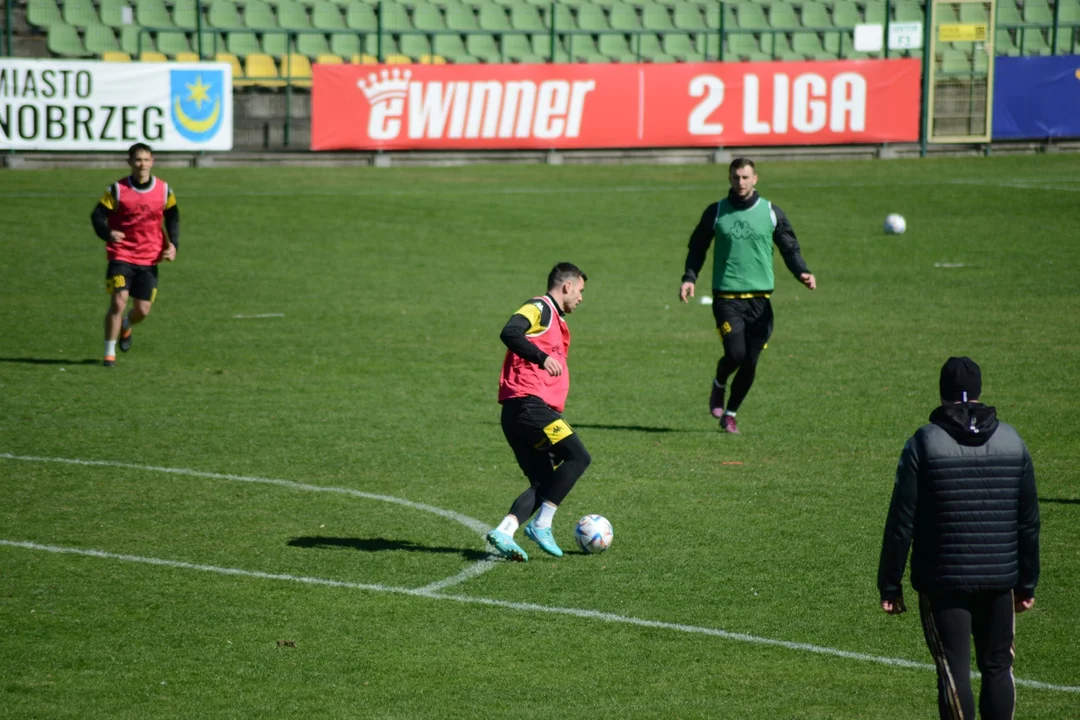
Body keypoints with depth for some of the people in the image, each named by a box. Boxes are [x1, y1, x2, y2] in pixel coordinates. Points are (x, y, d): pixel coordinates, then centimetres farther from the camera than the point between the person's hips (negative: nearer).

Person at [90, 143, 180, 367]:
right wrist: (108, 233, -31)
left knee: (142, 310, 3)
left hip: (149, 259, 3)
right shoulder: (117, 190, -8)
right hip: (121, 256, -3)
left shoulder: (163, 190, 1)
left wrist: (172, 244, -1)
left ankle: (126, 327, 41)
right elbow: (97, 216, -9)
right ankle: (109, 352, -6)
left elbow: (172, 218, 14)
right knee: (119, 301, -18)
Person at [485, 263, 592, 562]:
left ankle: (503, 532, -9)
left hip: (518, 413, 10)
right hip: (527, 404, -10)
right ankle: (541, 525, -15)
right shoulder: (540, 308, -3)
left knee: (545, 484, 5)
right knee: (578, 456, -15)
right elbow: (510, 333, -22)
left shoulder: (555, 320, 27)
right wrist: (543, 357, -31)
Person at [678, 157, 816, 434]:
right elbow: (697, 248, 11)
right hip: (727, 297, -2)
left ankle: (730, 414, 21)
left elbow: (790, 248, 9)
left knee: (750, 364, 2)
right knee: (735, 353, -17)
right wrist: (689, 278, -3)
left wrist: (802, 272, -9)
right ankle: (718, 385, 17)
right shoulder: (716, 212, 4)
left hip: (760, 299, 2)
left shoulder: (771, 212, 5)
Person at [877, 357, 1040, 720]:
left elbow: (901, 522, -8)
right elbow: (1029, 520, 7)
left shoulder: (924, 443, -6)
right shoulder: (1012, 441, 4)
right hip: (998, 580, 3)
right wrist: (1027, 583, 15)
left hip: (942, 582, -3)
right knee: (998, 666, 13)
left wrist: (890, 585, -1)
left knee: (954, 671, -1)